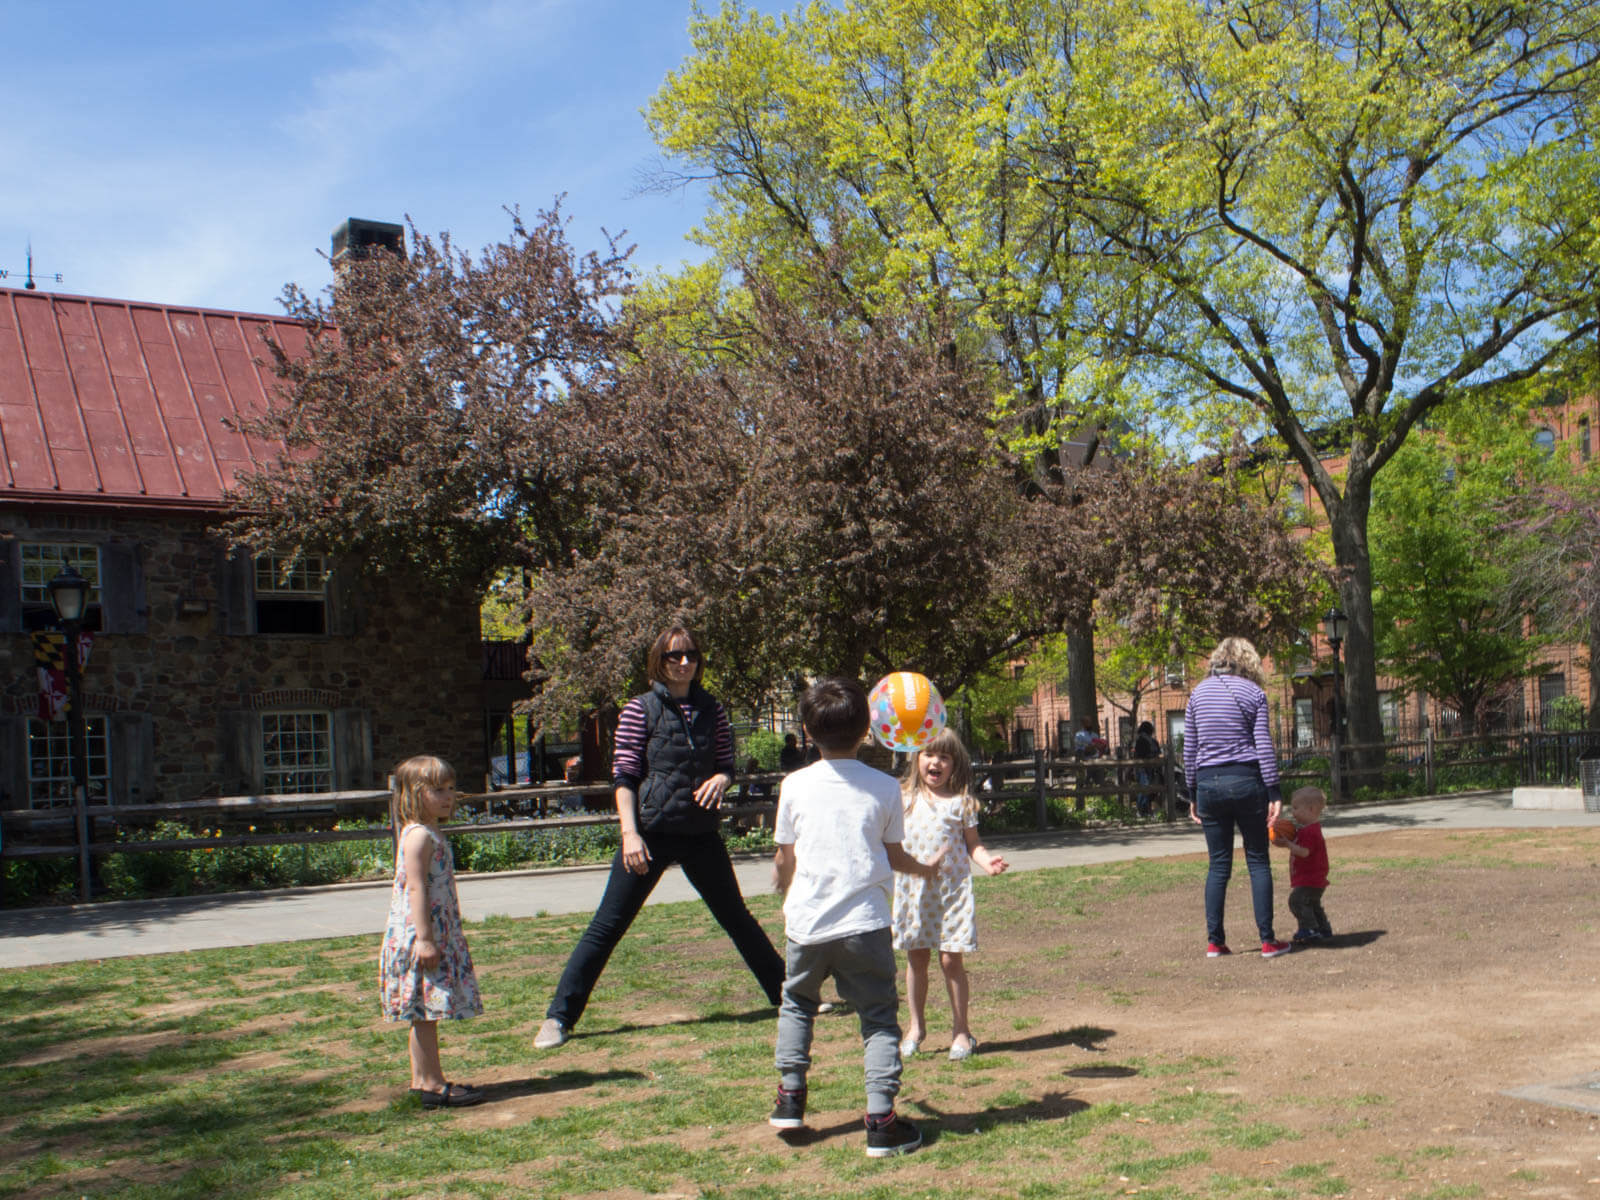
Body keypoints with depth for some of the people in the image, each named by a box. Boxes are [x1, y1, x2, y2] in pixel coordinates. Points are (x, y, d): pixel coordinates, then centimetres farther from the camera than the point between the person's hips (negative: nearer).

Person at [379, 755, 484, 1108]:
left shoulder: (431, 835, 16)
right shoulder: (419, 835, -15)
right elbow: (416, 888, -21)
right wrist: (425, 939, -24)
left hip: (435, 935, 10)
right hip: (420, 936, -10)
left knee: (425, 1014, 13)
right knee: (426, 1012, -6)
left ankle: (423, 1079, 19)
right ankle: (432, 1085, -2)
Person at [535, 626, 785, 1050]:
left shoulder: (710, 709, 6)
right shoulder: (640, 710, -4)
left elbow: (727, 765, 13)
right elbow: (624, 776, -6)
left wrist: (719, 780, -10)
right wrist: (629, 833, -15)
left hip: (702, 833, 3)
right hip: (652, 832, -3)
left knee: (736, 918, 16)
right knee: (607, 925, -3)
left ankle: (789, 993, 28)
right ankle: (559, 1017, 2)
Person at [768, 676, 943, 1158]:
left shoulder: (795, 785, 0)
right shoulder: (884, 788, -1)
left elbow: (785, 858, 8)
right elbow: (893, 855, 8)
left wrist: (782, 882, 32)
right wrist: (924, 869, 30)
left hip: (807, 921, 2)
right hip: (864, 921, -1)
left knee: (796, 1002, 24)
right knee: (879, 1017, 5)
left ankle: (790, 1095, 24)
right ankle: (881, 1120, -2)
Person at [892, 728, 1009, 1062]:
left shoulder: (961, 802, -1)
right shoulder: (903, 797, 4)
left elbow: (972, 843, 2)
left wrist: (987, 860, -16)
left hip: (951, 889, -2)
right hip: (913, 890, 2)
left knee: (950, 959, -1)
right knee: (916, 958, 9)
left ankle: (961, 1030, 13)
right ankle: (916, 1026, 25)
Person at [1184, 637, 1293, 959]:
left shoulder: (1198, 693, 9)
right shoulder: (1253, 693, 0)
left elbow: (1189, 748, 10)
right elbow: (1264, 745, -5)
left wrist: (1193, 793, 15)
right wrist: (1273, 791, -5)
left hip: (1209, 783, 3)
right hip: (1246, 781, -3)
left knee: (1218, 864, 8)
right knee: (1258, 861, 4)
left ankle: (1214, 941, 6)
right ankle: (1267, 941, 3)